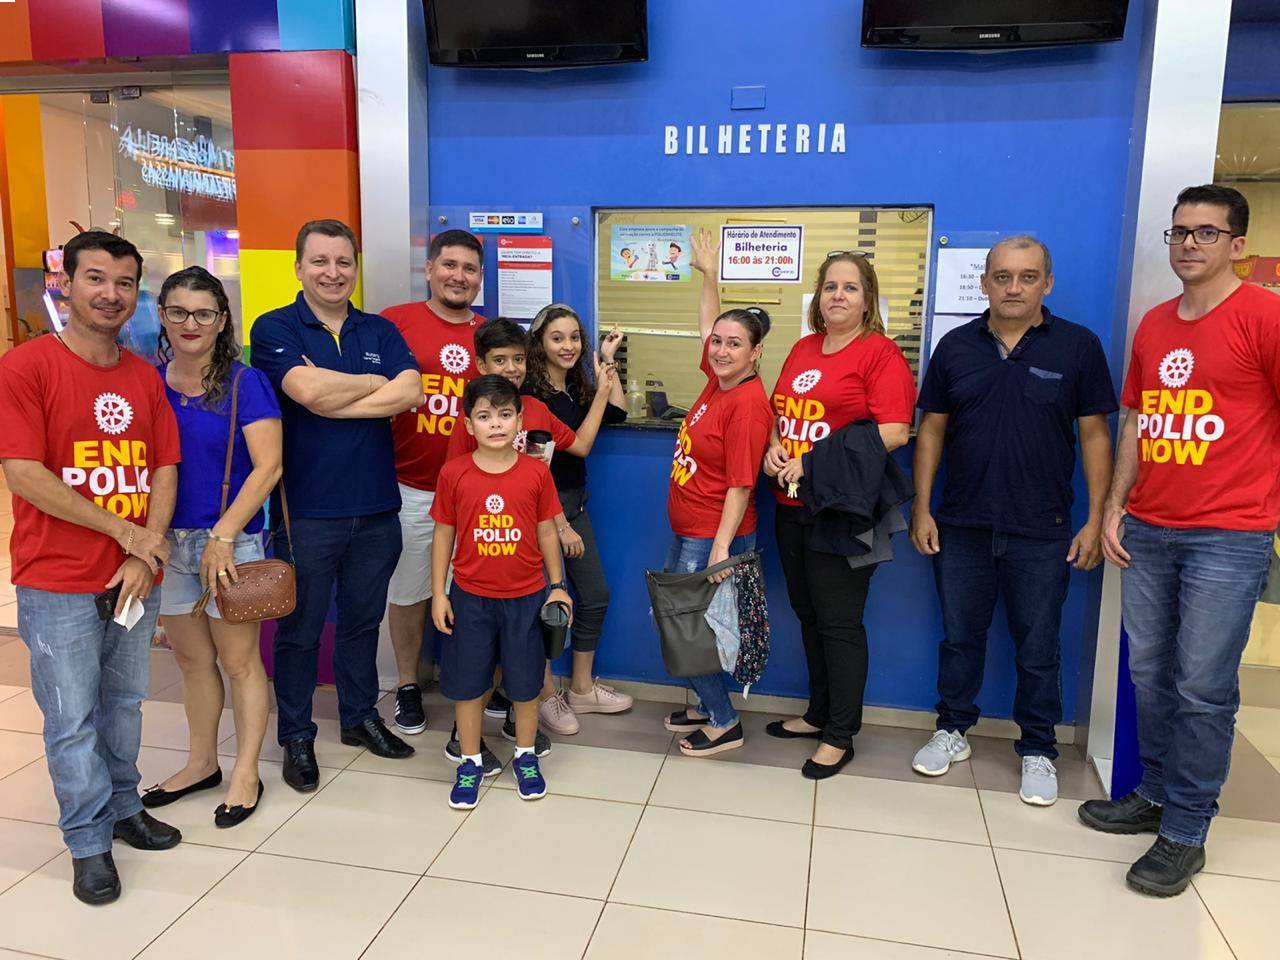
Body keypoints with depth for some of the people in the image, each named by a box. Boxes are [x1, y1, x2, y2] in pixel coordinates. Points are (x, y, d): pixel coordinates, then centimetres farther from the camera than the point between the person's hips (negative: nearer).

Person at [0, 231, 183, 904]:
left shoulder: (145, 377, 7)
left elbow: (164, 469, 5)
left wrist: (146, 556, -7)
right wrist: (124, 530, -13)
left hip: (134, 580, 5)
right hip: (57, 586, -5)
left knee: (125, 704, 17)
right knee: (72, 719, 5)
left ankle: (123, 808, 36)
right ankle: (89, 843, 21)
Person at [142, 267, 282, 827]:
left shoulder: (244, 384, -8)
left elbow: (267, 466, -14)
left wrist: (222, 537, -17)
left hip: (231, 539, -4)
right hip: (167, 541, 4)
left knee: (239, 659, 5)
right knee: (192, 659, 17)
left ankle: (246, 774, 20)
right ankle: (201, 764, 33)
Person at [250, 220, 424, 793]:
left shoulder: (380, 331, 9)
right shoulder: (275, 328, -3)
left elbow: (410, 392, -9)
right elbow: (308, 389, -21)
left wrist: (332, 401, -15)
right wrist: (377, 382, -7)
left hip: (375, 508, 4)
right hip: (305, 511, -3)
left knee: (363, 620, 17)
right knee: (299, 630, 9)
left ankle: (359, 716, 35)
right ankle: (296, 737, 26)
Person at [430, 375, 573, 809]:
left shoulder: (536, 472, -6)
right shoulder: (454, 473, -6)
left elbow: (546, 532, 2)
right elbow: (444, 535, 1)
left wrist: (557, 585, 4)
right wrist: (438, 594, 1)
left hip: (525, 598, 0)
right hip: (470, 597, 0)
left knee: (525, 681, 12)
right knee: (467, 682, 10)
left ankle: (525, 756, 33)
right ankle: (470, 762, 29)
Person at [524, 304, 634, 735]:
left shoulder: (577, 386, 8)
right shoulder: (529, 393, -15)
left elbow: (617, 412, 0)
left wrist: (607, 361, 1)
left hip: (575, 503, 8)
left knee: (595, 596, 13)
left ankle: (581, 688, 29)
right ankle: (546, 696, 21)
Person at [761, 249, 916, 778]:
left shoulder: (880, 353, -8)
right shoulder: (802, 349, 13)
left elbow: (893, 432, -18)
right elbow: (780, 413, 22)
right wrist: (773, 449, 0)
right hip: (792, 505, 7)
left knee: (839, 622, 1)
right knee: (808, 614, 17)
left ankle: (840, 735, 16)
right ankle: (819, 713, 33)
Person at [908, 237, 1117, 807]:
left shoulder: (1078, 347, -2)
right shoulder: (956, 347, 3)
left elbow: (1094, 434, -1)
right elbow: (931, 430, 5)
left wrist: (1096, 519, -5)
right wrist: (921, 508, 1)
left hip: (1042, 531, -2)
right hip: (961, 525, 2)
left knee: (1038, 648, 10)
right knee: (960, 636, 13)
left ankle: (1037, 750, 26)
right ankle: (953, 731, 30)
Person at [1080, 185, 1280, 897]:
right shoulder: (1153, 325, 12)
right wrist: (1115, 505, 10)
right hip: (1146, 531, 6)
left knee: (1203, 688, 1)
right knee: (1150, 673, 15)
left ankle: (1186, 832, 14)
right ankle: (1156, 794, 31)